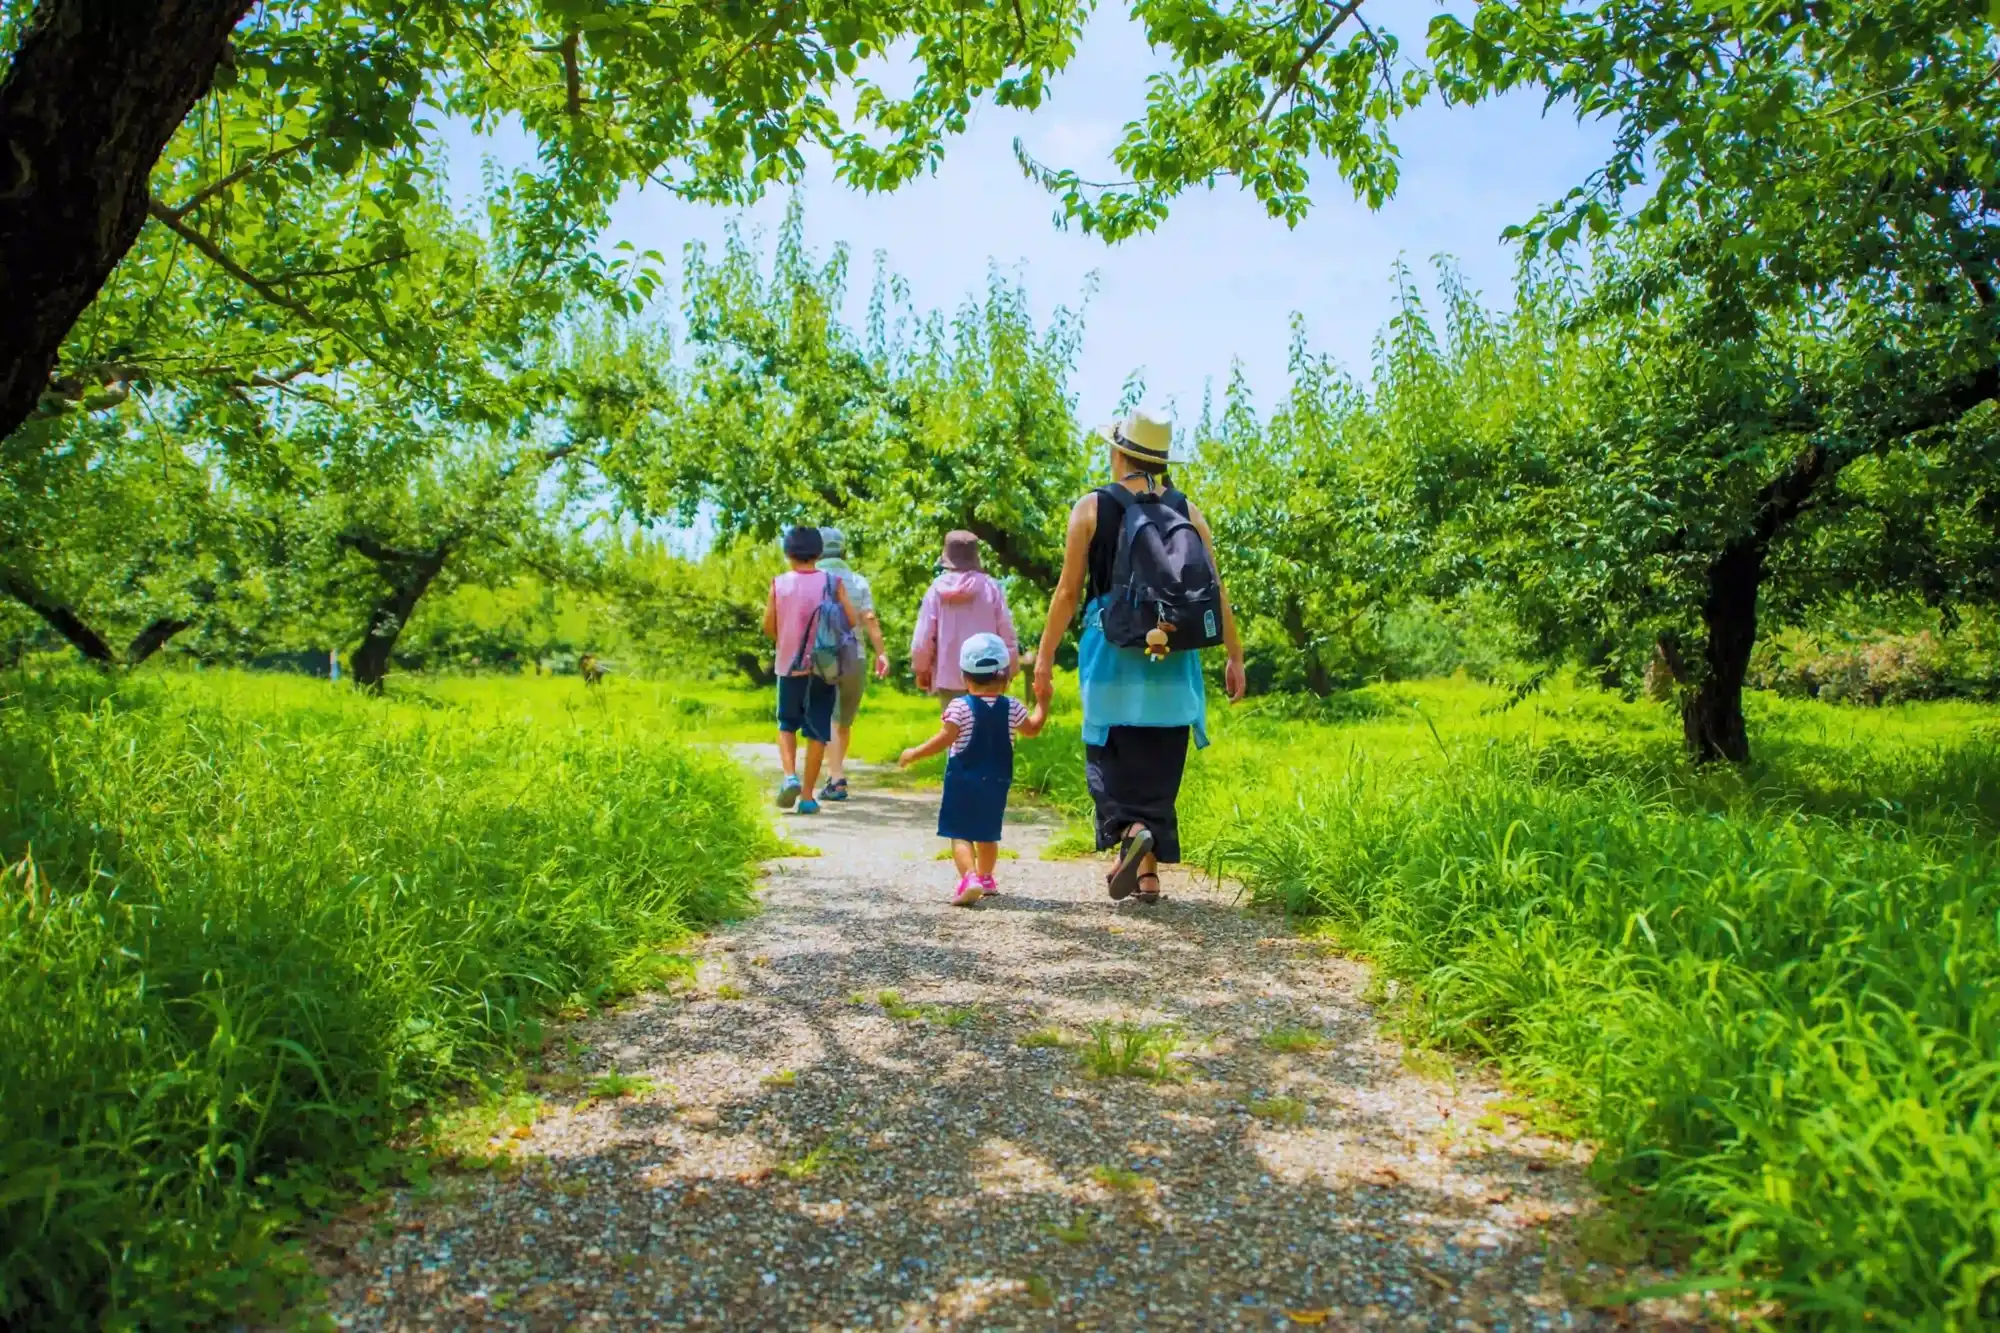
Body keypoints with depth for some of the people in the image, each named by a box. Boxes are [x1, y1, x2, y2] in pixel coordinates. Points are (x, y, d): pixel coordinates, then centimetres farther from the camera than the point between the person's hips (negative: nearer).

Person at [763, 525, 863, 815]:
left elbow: (769, 625, -3)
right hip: (822, 666, 0)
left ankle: (790, 775, -4)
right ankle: (807, 796, 8)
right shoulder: (832, 582, -4)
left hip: (789, 665, 1)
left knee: (787, 724, 18)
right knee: (817, 732, 7)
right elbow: (851, 620, -6)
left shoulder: (779, 583, -3)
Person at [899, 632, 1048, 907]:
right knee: (988, 833, 19)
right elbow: (1032, 728, 19)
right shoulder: (1012, 707, 2)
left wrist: (914, 753, -2)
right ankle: (985, 878, 34)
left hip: (963, 780, -4)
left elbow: (944, 739, -14)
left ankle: (969, 876, -25)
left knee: (960, 833, -5)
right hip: (996, 781, 4)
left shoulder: (959, 707, -11)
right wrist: (1042, 701, 33)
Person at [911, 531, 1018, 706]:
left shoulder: (937, 589, -4)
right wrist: (1009, 666, 8)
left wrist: (921, 669, 10)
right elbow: (1006, 631, -4)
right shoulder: (991, 587, -6)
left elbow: (923, 636, -3)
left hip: (949, 677, 1)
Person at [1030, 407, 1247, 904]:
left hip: (1111, 651, -2)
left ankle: (1130, 829, -19)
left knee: (1109, 752, 8)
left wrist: (1044, 657, 3)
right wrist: (1234, 656, 11)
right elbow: (1215, 590, 4)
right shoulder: (1187, 511, 6)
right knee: (1159, 762, 10)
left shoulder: (1092, 508, -1)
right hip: (1172, 658, 3)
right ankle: (1149, 872, 13)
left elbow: (1068, 591, -3)